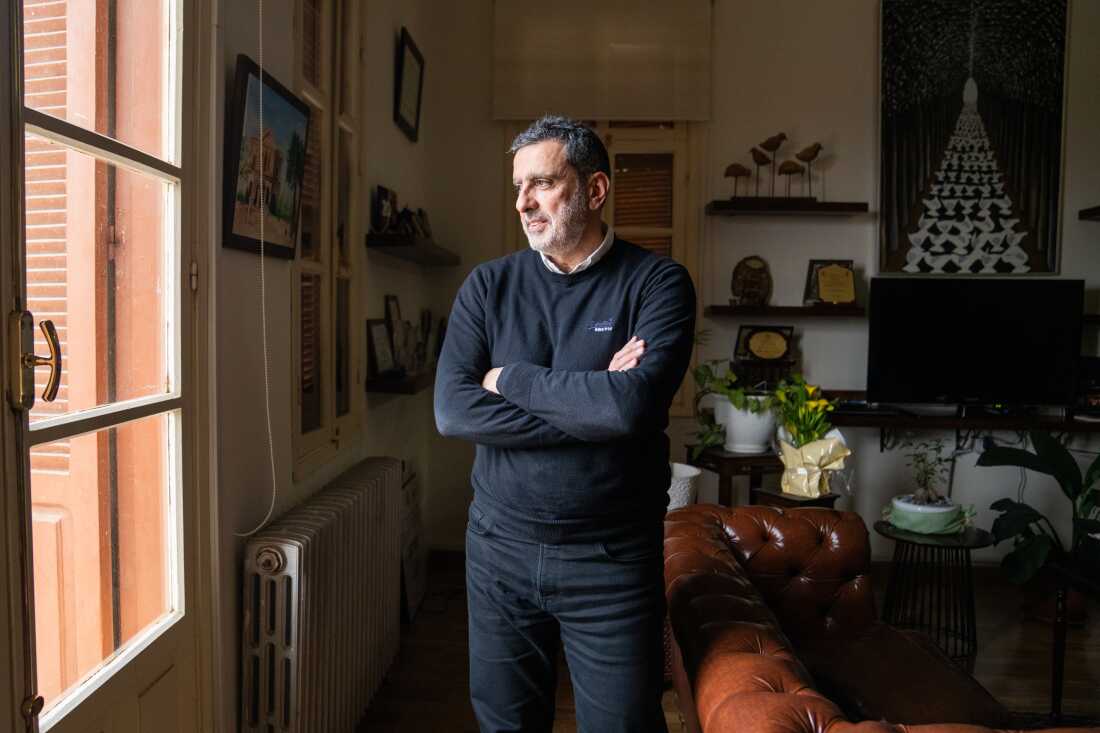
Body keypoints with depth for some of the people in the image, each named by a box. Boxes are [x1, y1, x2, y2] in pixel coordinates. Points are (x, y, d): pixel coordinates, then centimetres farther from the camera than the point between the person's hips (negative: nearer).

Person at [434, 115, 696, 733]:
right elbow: (452, 410, -12)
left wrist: (511, 378, -12)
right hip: (499, 548, 3)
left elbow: (634, 404, -25)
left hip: (611, 560, -3)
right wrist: (590, 404, -18)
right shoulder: (488, 285, 1)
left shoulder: (657, 282, -8)